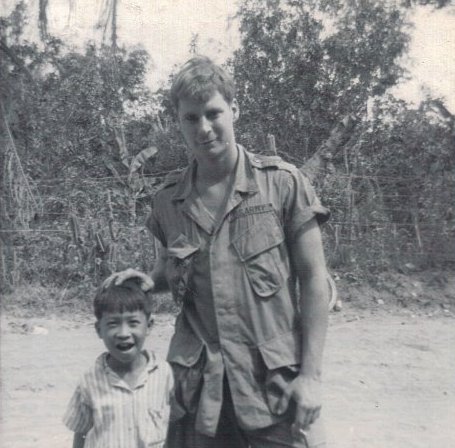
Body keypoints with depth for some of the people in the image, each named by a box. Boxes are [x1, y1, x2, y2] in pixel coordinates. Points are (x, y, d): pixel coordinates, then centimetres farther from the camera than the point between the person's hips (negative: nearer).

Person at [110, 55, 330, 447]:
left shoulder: (282, 183, -6)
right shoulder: (169, 199, 3)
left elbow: (313, 279, -6)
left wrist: (310, 375, -10)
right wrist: (150, 280, -3)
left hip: (276, 385, -2)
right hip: (198, 389, 3)